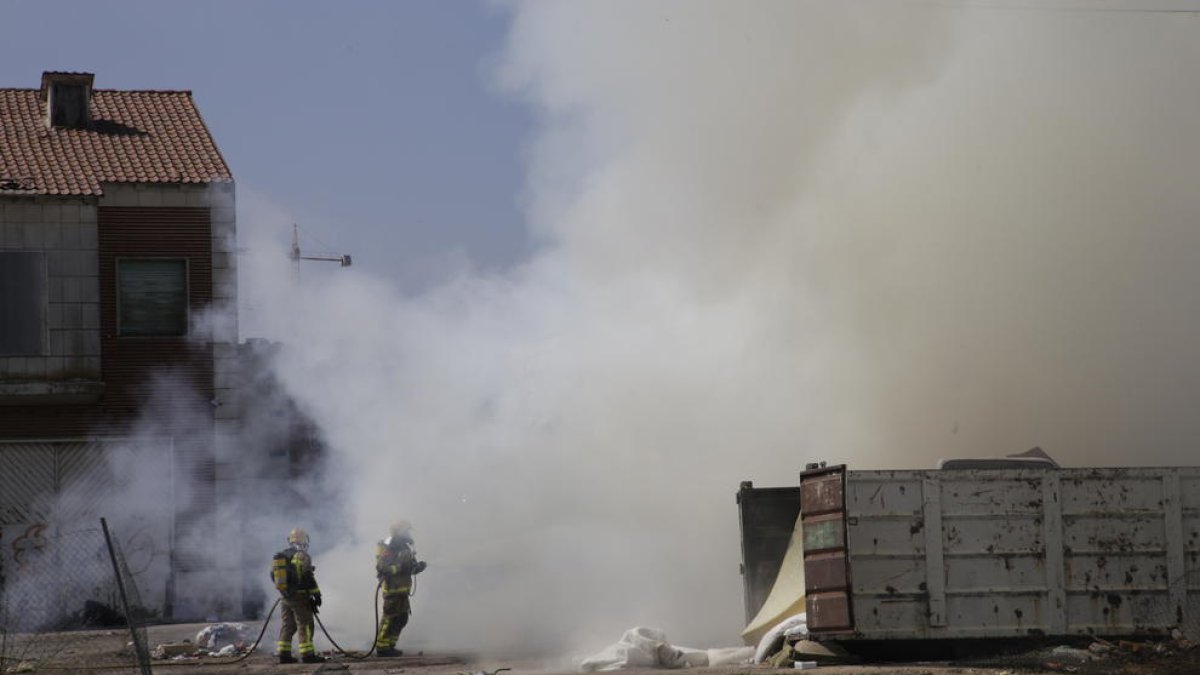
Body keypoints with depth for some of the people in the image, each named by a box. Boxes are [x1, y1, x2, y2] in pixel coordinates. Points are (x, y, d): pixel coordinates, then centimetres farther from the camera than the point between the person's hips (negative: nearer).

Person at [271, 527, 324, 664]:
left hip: (285, 596, 7)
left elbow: (274, 577, 17)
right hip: (300, 597, -7)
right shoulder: (301, 556, -12)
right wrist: (316, 594, -11)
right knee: (305, 625, -5)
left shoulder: (279, 556, 11)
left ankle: (283, 654, 11)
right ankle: (307, 654, -8)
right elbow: (308, 578, -16)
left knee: (287, 625, 12)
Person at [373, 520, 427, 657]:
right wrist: (399, 568, -29)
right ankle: (382, 646, -5)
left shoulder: (406, 548, 14)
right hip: (392, 588, -9)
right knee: (391, 617, -9)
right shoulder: (388, 549, -14)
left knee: (402, 618, 12)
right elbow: (382, 568, -23)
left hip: (402, 590, 9)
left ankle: (389, 645, 19)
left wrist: (418, 566, -2)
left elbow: (411, 568, 19)